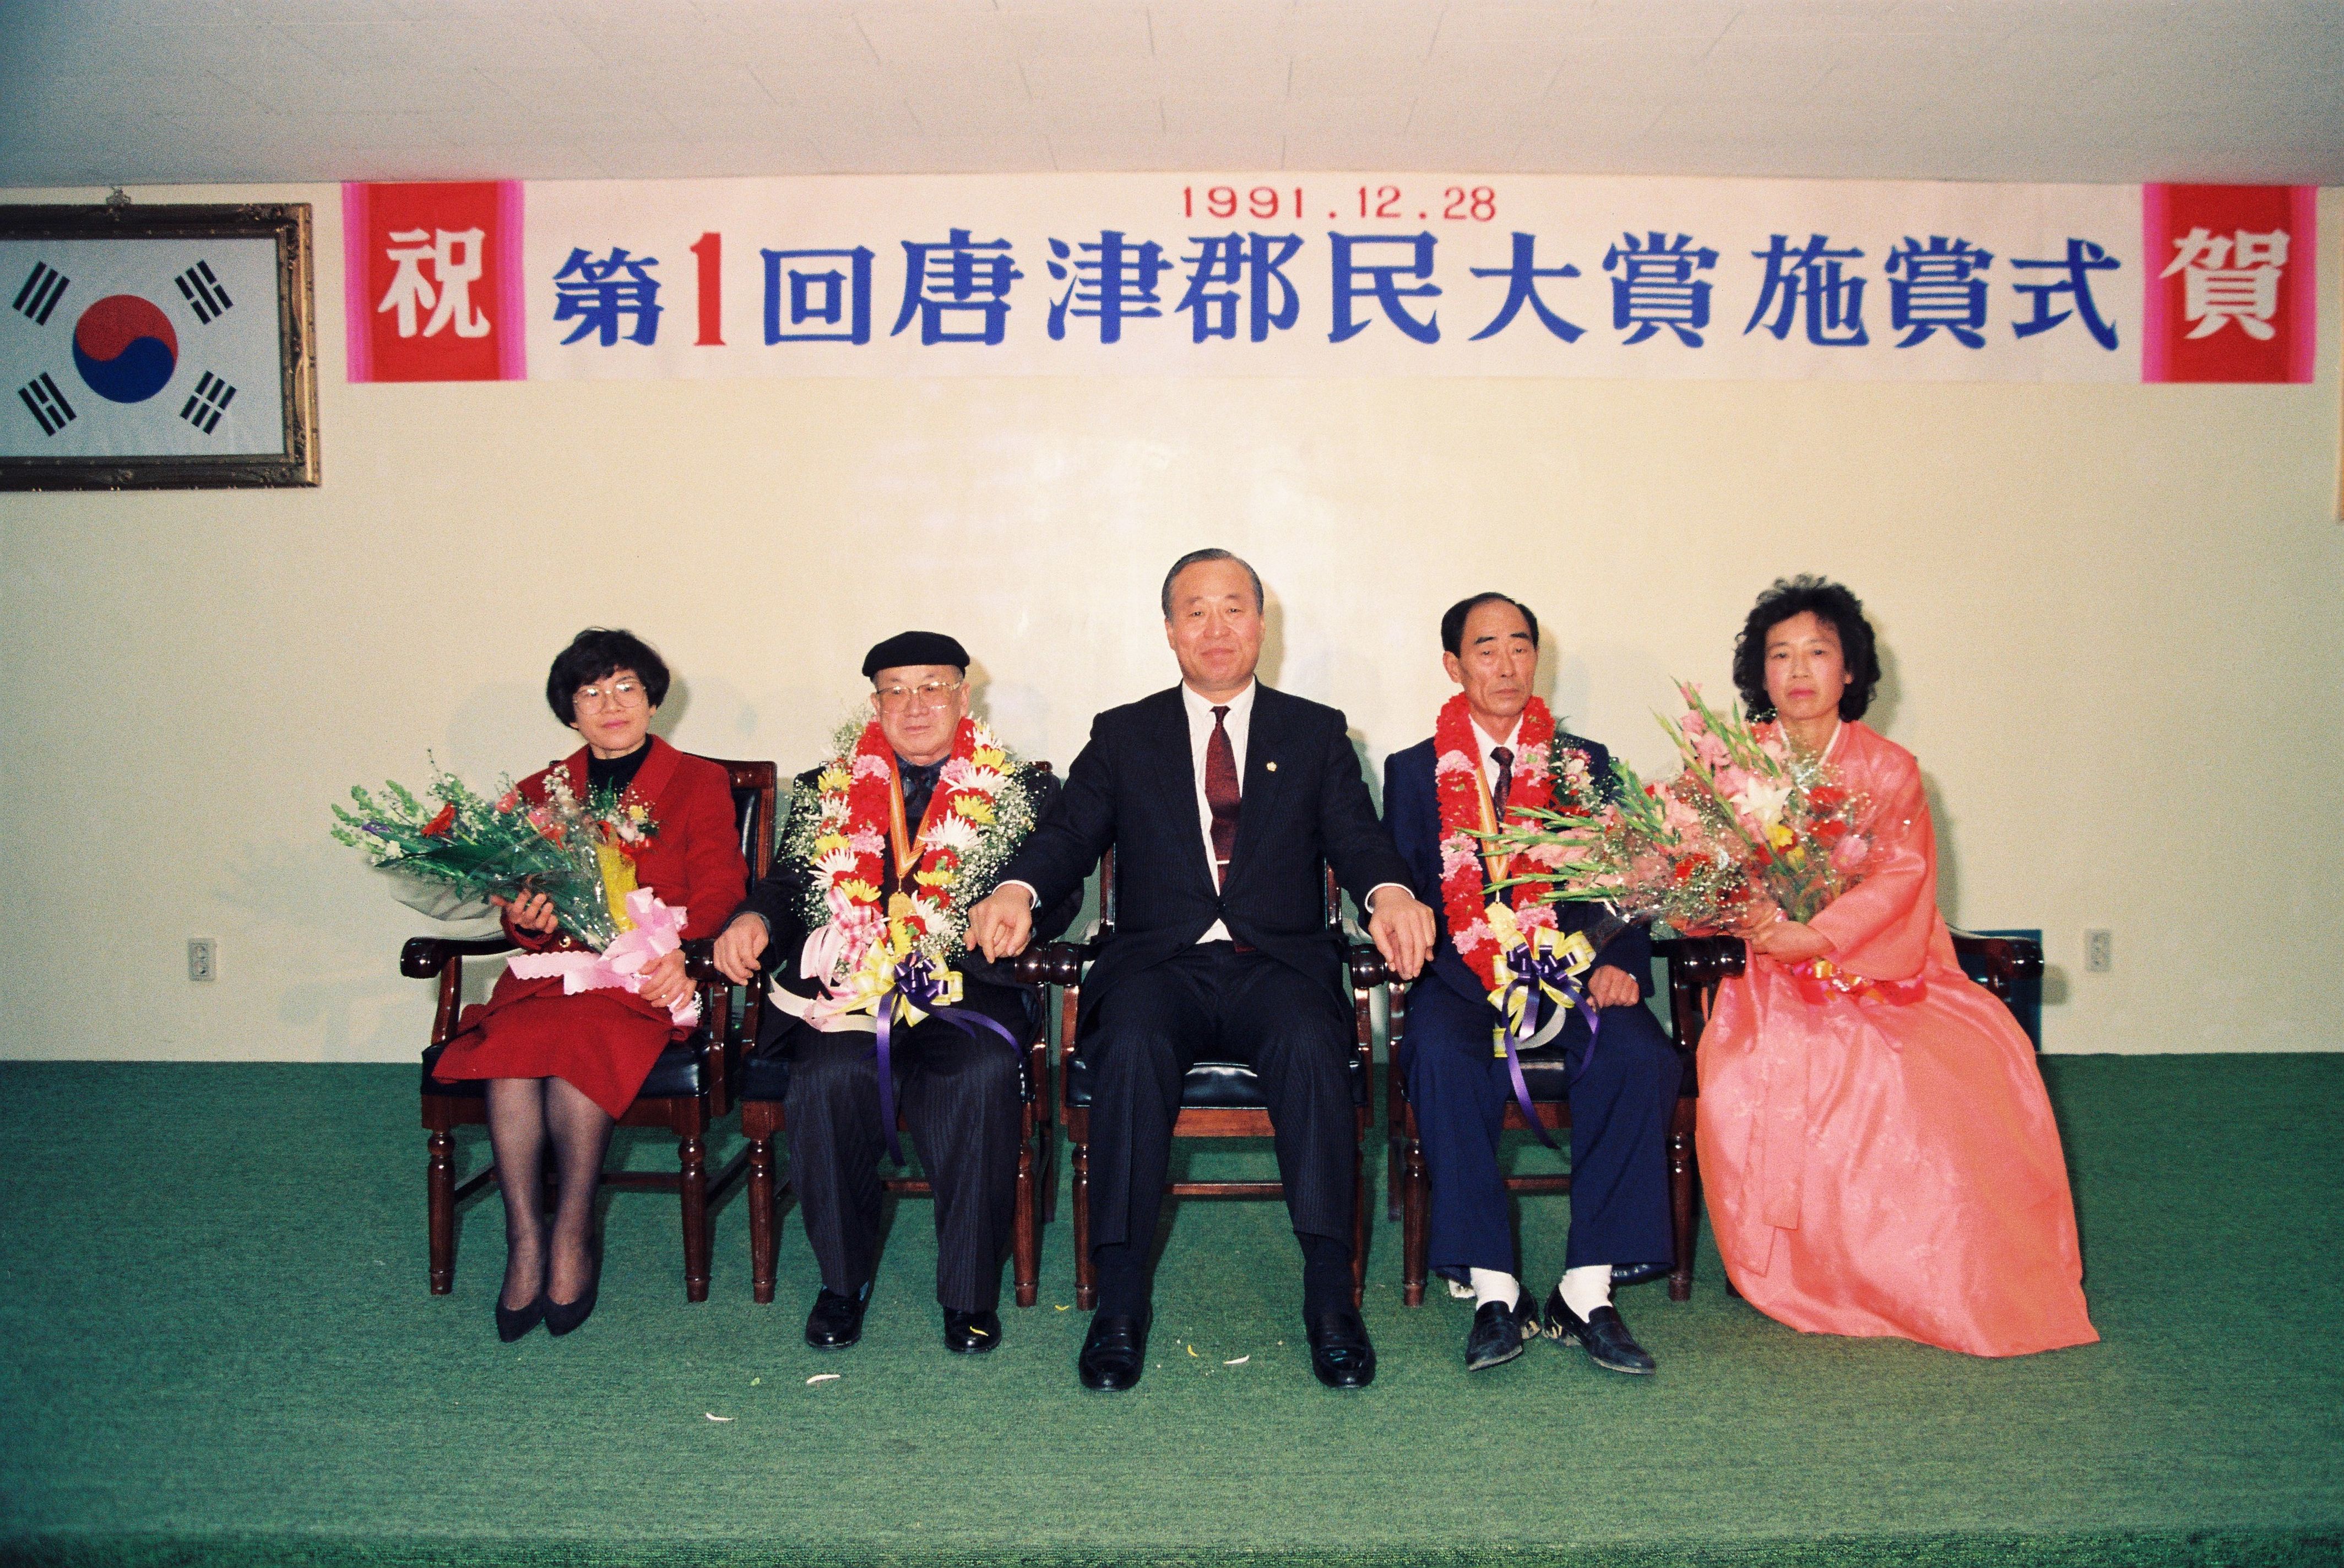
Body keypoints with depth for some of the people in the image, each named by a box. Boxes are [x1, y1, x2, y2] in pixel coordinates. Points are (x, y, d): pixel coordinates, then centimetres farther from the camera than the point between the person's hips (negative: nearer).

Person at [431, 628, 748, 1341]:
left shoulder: (700, 783, 12)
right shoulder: (540, 792, 21)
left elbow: (718, 891, 0)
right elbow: (522, 914, 16)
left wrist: (679, 951, -21)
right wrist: (526, 920, -10)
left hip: (645, 981, -3)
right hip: (552, 966, 3)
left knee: (580, 1037, -34)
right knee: (511, 1040, -30)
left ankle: (572, 1235, -19)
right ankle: (524, 1240, -21)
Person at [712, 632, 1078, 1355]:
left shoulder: (1025, 791, 15)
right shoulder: (823, 793, 22)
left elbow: (1059, 899, 4)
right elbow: (787, 883, 14)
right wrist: (752, 919, -9)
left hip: (966, 991, -1)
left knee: (982, 1074, -33)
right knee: (832, 1076, -30)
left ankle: (970, 1292, -15)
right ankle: (842, 1280, -7)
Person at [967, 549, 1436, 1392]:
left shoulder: (1316, 732, 16)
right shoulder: (1122, 735, 17)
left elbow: (1357, 837, 4)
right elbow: (1070, 833, 5)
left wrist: (1391, 892, -21)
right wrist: (1016, 889, -19)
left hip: (1276, 964, 0)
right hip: (1160, 966, 0)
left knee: (1310, 1041, -33)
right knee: (1132, 1044, -32)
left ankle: (1329, 1297, -26)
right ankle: (1119, 1300, -26)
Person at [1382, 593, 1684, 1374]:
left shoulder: (1587, 765, 16)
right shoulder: (1414, 771, 13)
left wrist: (1621, 963, -13)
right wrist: (1487, 984, -14)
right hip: (1461, 978, -1)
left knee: (1642, 1056, -30)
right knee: (1441, 1056, -34)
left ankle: (1586, 1292, -22)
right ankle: (1494, 1293, -25)